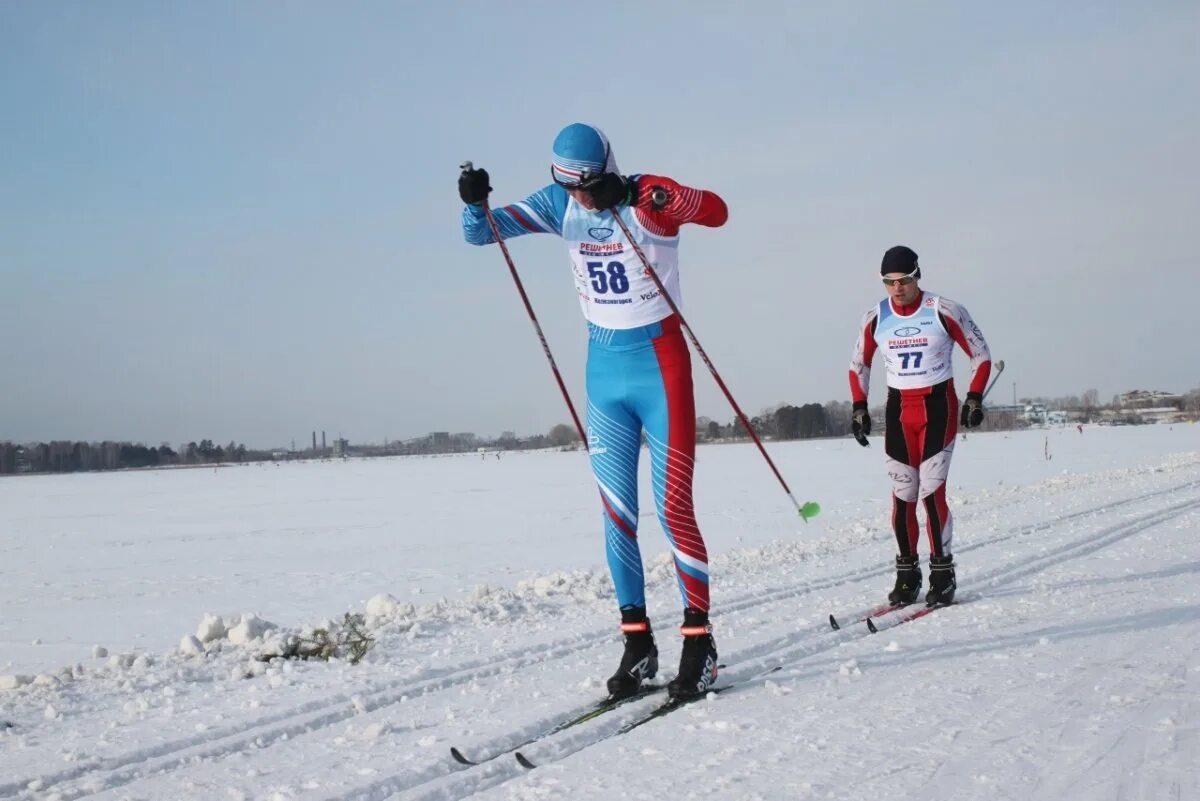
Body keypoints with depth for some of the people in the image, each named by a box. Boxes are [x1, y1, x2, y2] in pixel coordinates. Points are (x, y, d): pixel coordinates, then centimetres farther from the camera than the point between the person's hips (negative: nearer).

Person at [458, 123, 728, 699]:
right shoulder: (558, 204, 0)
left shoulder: (646, 197, -13)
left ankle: (699, 642, 2)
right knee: (616, 515, 5)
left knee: (673, 509, -7)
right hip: (604, 366, 5)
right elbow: (481, 233, -2)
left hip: (659, 362, -5)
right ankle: (637, 644, 14)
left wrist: (657, 197, -42)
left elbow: (716, 212, -25)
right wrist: (475, 203, -25)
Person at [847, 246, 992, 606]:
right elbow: (859, 365, 15)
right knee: (902, 495, 1)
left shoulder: (944, 311, -10)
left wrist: (975, 397, -8)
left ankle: (942, 573, -2)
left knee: (931, 491, -12)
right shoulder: (875, 318, 0)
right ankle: (906, 574, 12)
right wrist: (859, 407, 7)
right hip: (898, 410, 3)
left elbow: (981, 354, 0)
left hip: (938, 406, -3)